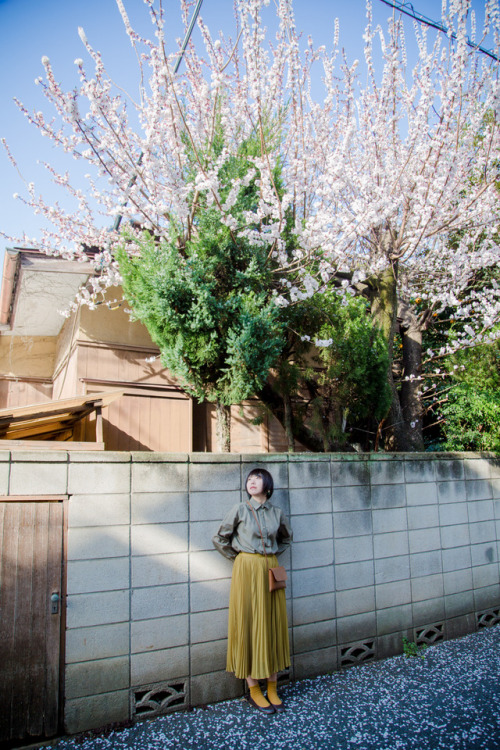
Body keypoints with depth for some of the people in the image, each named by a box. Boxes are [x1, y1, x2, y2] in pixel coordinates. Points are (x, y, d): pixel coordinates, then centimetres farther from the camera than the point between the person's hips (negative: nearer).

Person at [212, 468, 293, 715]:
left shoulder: (277, 513, 4)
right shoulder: (240, 510, -5)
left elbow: (286, 538, 23)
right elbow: (220, 539, 2)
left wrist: (273, 553, 10)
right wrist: (238, 556, 3)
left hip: (271, 571, 4)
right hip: (247, 571, -3)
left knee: (273, 626, 8)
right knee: (249, 625, 3)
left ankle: (272, 689, 22)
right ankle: (254, 690, 17)